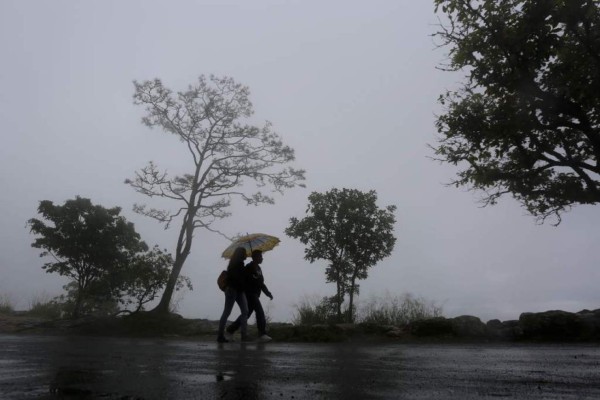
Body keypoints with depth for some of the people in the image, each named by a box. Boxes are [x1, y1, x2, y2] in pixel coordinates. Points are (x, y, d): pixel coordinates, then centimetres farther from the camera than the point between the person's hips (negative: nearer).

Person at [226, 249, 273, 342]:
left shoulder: (258, 268, 17)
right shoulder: (249, 268, -10)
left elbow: (261, 283, 19)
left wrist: (267, 293, 11)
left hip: (254, 295, 9)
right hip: (249, 294, -9)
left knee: (246, 314, 14)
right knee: (260, 312, -15)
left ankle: (230, 329, 25)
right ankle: (262, 334, -14)